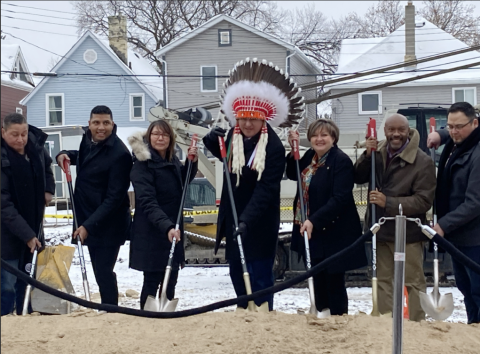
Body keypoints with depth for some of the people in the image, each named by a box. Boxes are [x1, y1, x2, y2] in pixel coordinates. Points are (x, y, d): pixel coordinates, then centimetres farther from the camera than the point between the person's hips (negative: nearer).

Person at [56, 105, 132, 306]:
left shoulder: (119, 154, -22)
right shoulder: (88, 139, 3)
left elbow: (114, 197, -23)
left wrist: (88, 225, -26)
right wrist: (65, 155, 4)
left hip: (108, 225, -8)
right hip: (88, 219, 8)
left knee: (103, 272, -6)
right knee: (100, 271, 16)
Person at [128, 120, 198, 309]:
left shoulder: (173, 160, 7)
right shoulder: (142, 165, -15)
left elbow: (184, 182, 25)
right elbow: (148, 203, -24)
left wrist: (192, 162, 7)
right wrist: (166, 227, -36)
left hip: (174, 230, 7)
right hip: (151, 233, -7)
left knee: (171, 280, 14)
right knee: (152, 280, -4)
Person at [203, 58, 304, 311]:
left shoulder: (274, 147, -18)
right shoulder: (233, 137, 3)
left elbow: (265, 190, -24)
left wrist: (247, 221, -33)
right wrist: (212, 142, 4)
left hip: (261, 222, -7)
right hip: (233, 217, 7)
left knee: (260, 273, -4)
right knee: (236, 270, 16)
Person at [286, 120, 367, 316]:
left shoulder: (341, 161, -16)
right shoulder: (310, 156, 9)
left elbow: (339, 198, -24)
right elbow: (294, 175, 27)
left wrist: (314, 221, -30)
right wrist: (293, 150, 9)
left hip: (333, 233, -8)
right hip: (310, 230, 8)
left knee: (334, 283, -1)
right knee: (318, 281, 16)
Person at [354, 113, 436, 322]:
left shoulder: (423, 161, -17)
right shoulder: (378, 153, 2)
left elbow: (424, 201, -19)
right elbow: (358, 178, 5)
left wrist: (388, 203, -25)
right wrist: (367, 156, -13)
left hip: (407, 232, -6)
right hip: (381, 230, 6)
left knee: (413, 282, 3)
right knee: (383, 280, 16)